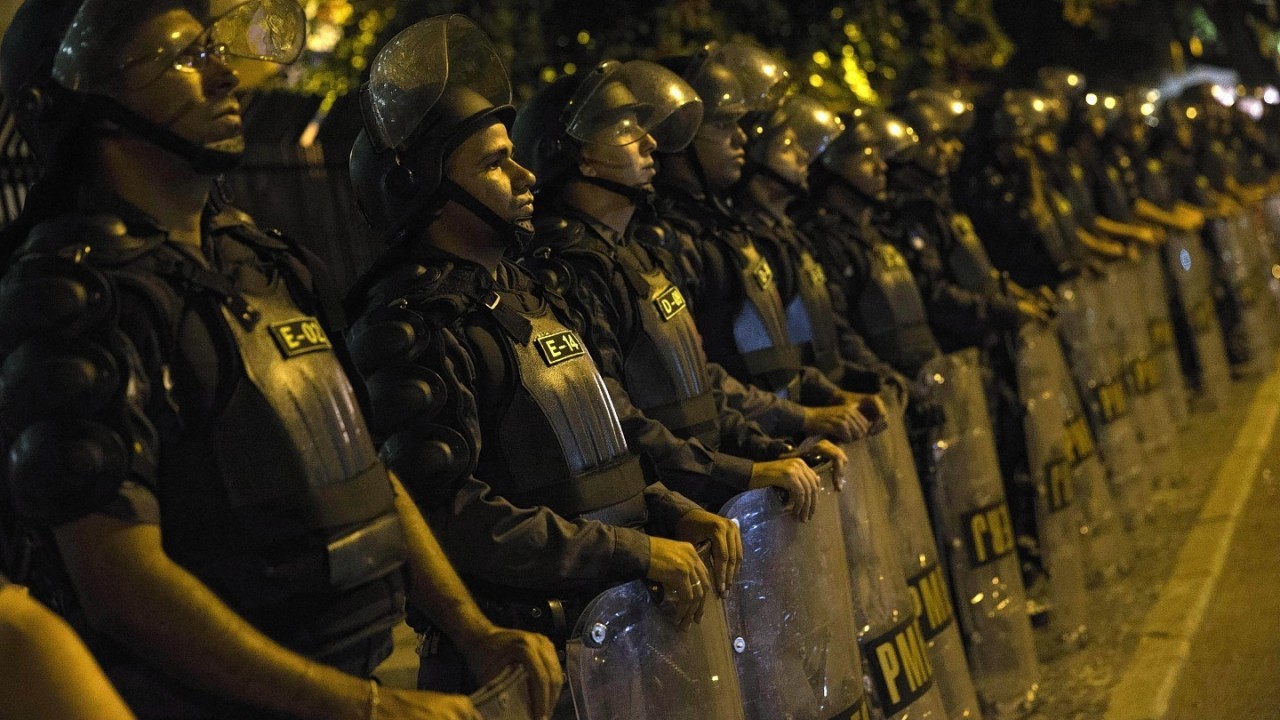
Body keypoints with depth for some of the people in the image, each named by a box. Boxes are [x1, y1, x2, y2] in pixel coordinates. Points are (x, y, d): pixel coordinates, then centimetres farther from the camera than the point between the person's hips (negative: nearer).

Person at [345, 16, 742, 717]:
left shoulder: (523, 295, 13)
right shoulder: (414, 327, -17)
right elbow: (453, 514, -26)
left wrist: (676, 513, 1)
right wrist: (636, 552, -23)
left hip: (609, 627, 8)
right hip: (519, 659, -8)